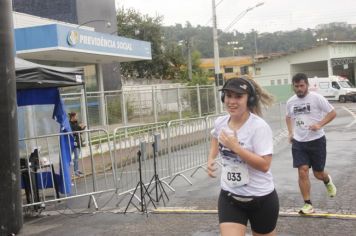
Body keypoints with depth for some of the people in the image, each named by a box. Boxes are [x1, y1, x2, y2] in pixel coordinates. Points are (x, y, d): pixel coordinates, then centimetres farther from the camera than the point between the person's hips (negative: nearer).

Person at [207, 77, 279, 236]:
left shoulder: (259, 127, -20)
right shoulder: (220, 123, -3)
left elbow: (264, 165, -26)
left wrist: (235, 146, -30)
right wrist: (211, 160, 7)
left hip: (261, 198, -4)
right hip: (229, 197, 4)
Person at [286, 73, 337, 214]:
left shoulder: (317, 98, -10)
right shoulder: (290, 102, 4)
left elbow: (332, 113, -7)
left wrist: (319, 124, -20)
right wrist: (290, 132, 9)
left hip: (316, 140, -3)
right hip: (298, 142, 3)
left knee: (318, 173, 7)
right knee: (302, 172, -8)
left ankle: (327, 181, 45)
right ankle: (308, 204, 1)